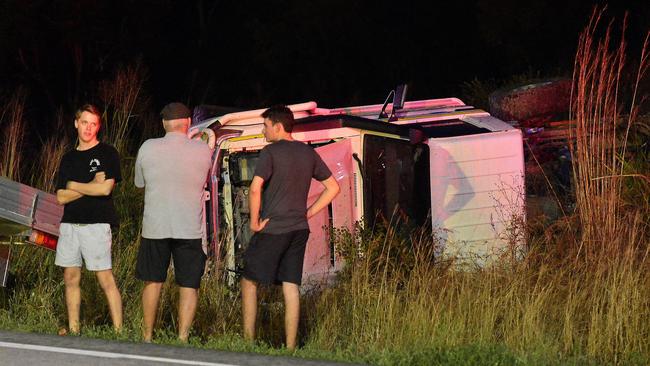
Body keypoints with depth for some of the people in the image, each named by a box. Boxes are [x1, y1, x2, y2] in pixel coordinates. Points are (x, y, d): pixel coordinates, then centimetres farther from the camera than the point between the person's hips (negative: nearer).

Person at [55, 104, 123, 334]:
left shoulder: (107, 153, 1)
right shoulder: (68, 158, 15)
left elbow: (105, 188, -12)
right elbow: (61, 197, 7)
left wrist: (73, 186, 0)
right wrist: (91, 186, -5)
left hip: (96, 225, -6)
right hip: (69, 225, 6)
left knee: (105, 279, -9)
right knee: (71, 278, 7)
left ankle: (118, 330, -8)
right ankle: (73, 330, 13)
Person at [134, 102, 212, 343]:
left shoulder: (148, 148, -4)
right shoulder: (204, 151, -4)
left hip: (154, 226, 1)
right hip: (190, 229, -1)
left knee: (153, 282, 15)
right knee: (189, 286, 5)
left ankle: (147, 336, 21)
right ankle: (182, 337, -1)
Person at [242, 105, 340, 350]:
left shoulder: (271, 152, -10)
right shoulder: (308, 153, 10)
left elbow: (255, 188, -22)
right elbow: (333, 187, 14)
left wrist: (254, 222, -12)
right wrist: (307, 213, 11)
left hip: (272, 229, -6)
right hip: (299, 229, 6)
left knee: (249, 282, 6)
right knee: (291, 288, 6)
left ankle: (248, 341, 5)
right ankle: (290, 347, 5)